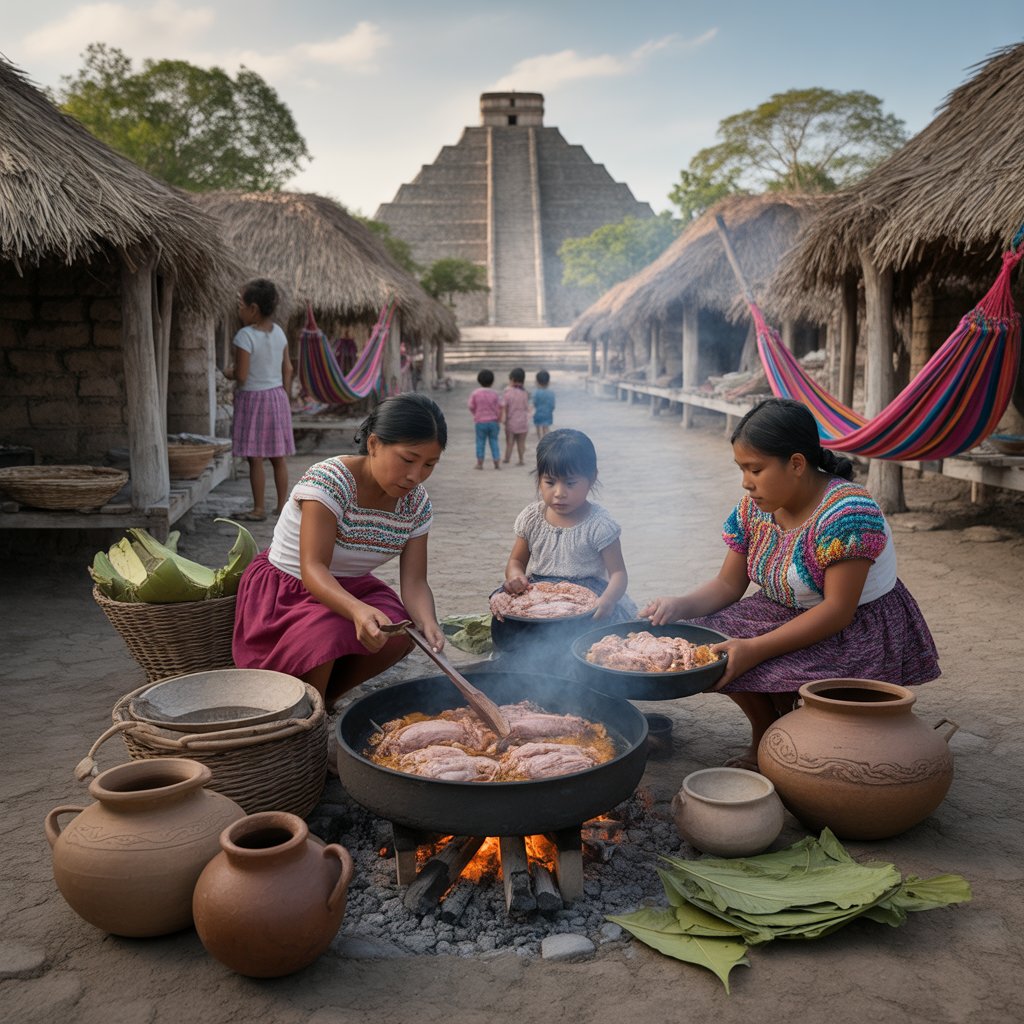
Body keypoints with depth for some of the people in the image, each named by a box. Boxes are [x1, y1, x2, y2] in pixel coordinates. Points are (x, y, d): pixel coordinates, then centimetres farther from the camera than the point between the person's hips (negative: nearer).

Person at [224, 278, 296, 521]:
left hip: (252, 399, -7)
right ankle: (282, 504, 18)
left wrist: (229, 373, 2)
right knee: (278, 456, 12)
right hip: (277, 396, 7)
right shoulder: (279, 332, 4)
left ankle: (259, 509, 4)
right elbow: (288, 369, 8)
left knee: (255, 458, 0)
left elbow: (241, 376, -20)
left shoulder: (245, 336, -17)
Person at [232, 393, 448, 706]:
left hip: (349, 587, 6)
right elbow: (312, 569, -35)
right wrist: (357, 610, -54)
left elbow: (414, 581, -13)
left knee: (398, 632, -23)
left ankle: (326, 697, 0)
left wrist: (427, 621, -36)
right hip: (285, 589, -5)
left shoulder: (416, 503, -9)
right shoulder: (329, 480, -28)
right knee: (324, 635, -35)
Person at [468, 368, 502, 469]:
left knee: (480, 442, 6)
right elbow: (500, 407, -4)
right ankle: (497, 462, 7)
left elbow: (471, 407, -4)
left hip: (480, 421, -1)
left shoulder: (475, 393, -6)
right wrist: (498, 419, 10)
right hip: (493, 421, 1)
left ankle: (480, 463, 7)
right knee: (494, 441, 7)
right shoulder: (495, 394, -4)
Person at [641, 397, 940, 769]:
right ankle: (764, 737, 7)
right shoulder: (754, 508, -3)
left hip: (857, 627, -7)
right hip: (784, 614, 7)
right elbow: (728, 584, 2)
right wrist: (680, 606, -19)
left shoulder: (848, 512, -27)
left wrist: (755, 649, -35)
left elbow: (838, 610, -28)